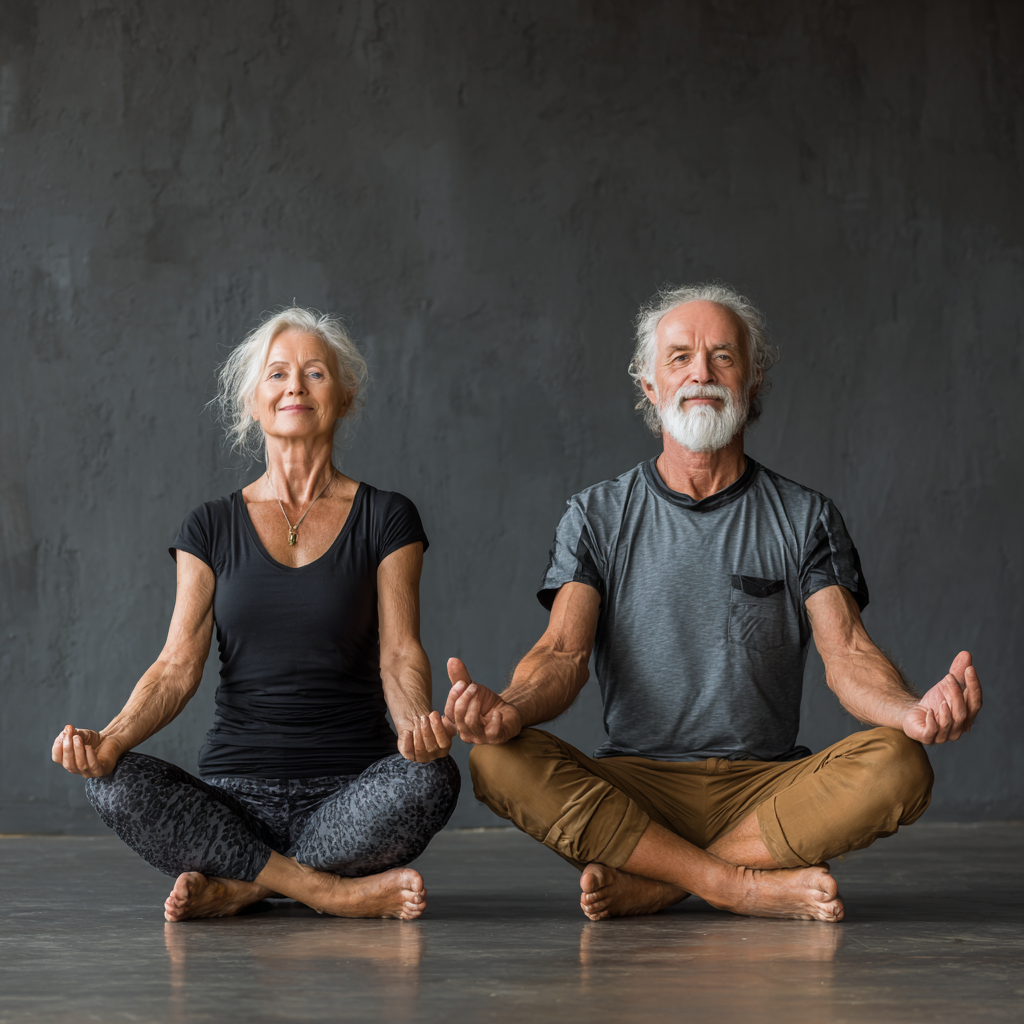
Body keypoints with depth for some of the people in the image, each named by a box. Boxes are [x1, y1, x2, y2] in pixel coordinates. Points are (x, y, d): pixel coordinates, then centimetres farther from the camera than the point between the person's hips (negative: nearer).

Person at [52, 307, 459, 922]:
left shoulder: (385, 519, 7)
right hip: (236, 795, 1)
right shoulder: (213, 528, 11)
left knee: (431, 779, -35)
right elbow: (179, 666, 2)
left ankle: (236, 889, -21)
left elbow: (399, 654, -2)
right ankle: (336, 893, -25)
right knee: (116, 784, -29)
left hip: (350, 795, -1)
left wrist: (417, 725, -27)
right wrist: (111, 741, -18)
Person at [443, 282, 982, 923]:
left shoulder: (806, 519, 10)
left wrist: (913, 712, -29)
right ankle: (746, 885, -26)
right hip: (634, 785, 0)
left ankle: (650, 884, -23)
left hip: (769, 785, 1)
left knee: (899, 764, -29)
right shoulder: (597, 517, 9)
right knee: (499, 760, -28)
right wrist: (510, 710, -30)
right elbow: (564, 653, -4)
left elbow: (849, 658, -4)